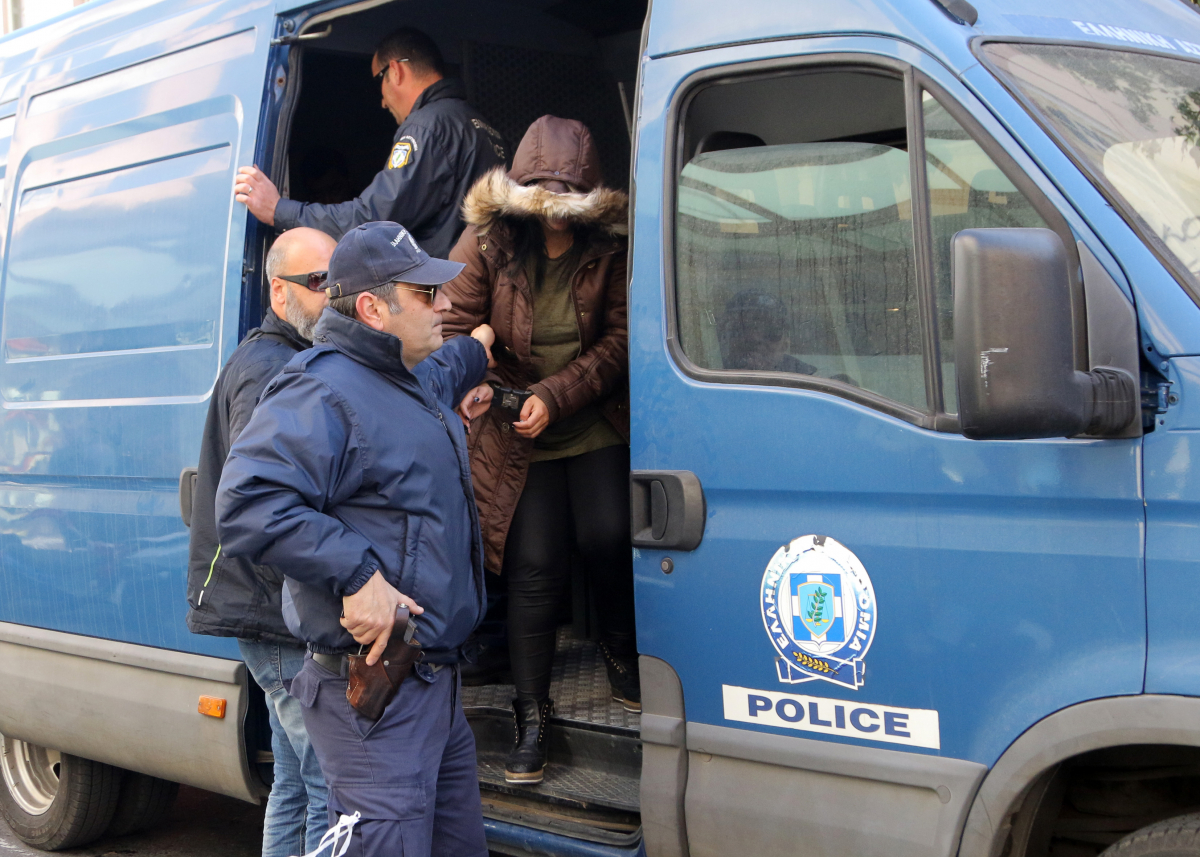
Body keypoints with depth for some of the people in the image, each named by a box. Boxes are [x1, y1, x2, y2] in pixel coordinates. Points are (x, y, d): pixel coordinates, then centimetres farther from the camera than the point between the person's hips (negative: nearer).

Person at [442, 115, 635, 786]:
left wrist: (556, 396, -18)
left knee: (606, 536, -14)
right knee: (534, 568, -3)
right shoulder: (486, 247, -6)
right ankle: (532, 717, 8)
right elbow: (453, 328, -6)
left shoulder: (610, 250, -6)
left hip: (596, 430, 0)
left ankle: (624, 654, 17)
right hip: (517, 436, 0)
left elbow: (621, 339, -7)